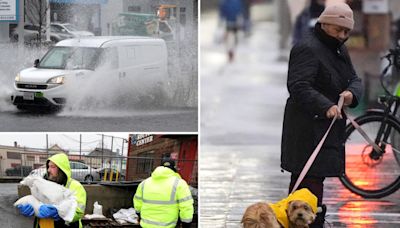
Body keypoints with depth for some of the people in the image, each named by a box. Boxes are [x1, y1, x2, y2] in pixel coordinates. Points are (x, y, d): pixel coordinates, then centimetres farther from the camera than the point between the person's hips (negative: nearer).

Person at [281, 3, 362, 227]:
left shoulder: (340, 51, 19)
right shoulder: (308, 49, -12)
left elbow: (354, 80, 16)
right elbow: (298, 86, -22)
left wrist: (351, 93, -9)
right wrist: (326, 107, -33)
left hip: (329, 128, 10)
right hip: (308, 130, -10)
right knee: (312, 180, -15)